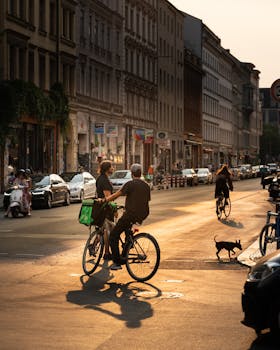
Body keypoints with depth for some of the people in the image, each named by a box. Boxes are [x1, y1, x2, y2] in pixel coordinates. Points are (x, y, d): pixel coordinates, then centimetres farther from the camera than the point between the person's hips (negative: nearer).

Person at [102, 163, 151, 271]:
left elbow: (116, 195, -7)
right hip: (142, 215, 7)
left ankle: (117, 262, -5)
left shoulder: (130, 184, -8)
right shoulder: (146, 186, 10)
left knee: (113, 236, 3)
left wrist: (104, 200, 3)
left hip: (130, 215, -7)